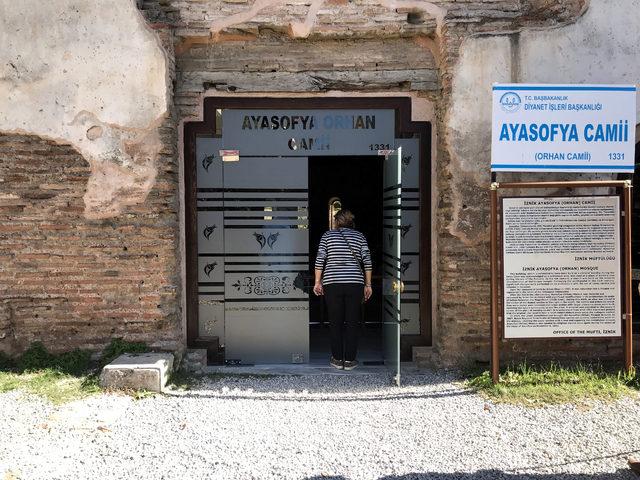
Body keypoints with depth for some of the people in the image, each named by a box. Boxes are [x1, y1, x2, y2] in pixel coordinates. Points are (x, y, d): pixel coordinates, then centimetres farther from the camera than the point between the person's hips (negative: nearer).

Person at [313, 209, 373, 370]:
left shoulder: (328, 235, 6)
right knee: (352, 323, 6)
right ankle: (349, 360, 8)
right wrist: (368, 285, 9)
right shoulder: (359, 236, 9)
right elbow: (367, 262, 4)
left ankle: (337, 359, 12)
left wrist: (317, 282, 6)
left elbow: (320, 260, 0)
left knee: (335, 322, 8)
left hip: (332, 284, 0)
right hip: (355, 284, 1)